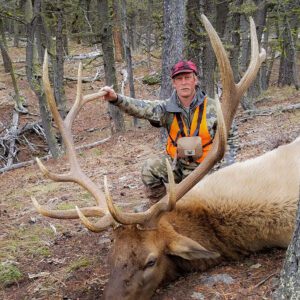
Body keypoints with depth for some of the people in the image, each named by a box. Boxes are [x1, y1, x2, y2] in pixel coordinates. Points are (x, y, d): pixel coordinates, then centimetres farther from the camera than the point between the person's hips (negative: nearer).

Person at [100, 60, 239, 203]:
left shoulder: (212, 107, -10)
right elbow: (141, 108, -24)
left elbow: (230, 135, 1)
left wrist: (226, 166, -6)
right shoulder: (167, 108, -7)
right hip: (176, 164, 2)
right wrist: (116, 98, -42)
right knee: (150, 166, -22)